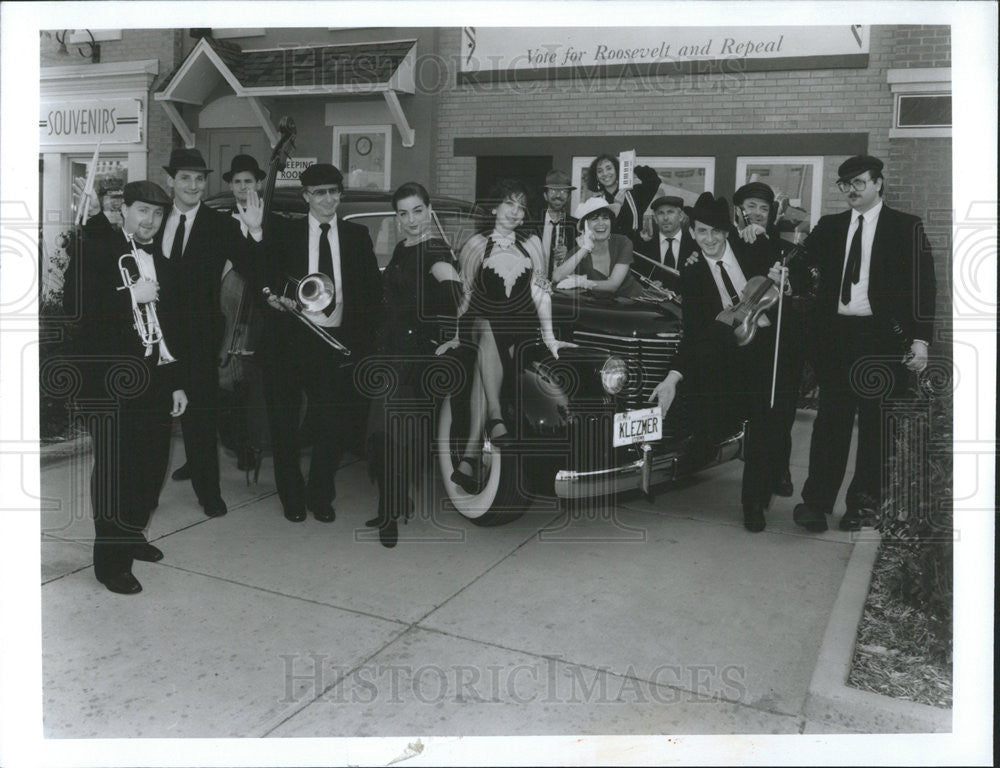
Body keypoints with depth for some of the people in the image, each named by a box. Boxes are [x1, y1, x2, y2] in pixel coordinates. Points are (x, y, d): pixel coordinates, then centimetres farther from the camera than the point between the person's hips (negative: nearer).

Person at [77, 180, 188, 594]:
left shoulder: (163, 263, 17)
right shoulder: (95, 251, 0)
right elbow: (80, 309, -11)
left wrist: (178, 382, 13)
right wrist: (130, 296, -16)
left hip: (156, 380, 6)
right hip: (111, 379, -6)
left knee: (152, 464, 10)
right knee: (113, 470, -2)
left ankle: (132, 536, 30)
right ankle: (110, 559, 9)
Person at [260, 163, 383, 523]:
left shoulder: (357, 235, 9)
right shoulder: (284, 234, 5)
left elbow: (372, 290, 7)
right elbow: (265, 280, 4)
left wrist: (363, 338, -3)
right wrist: (275, 297, -18)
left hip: (339, 342, 1)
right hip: (291, 341, -1)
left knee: (335, 425, 3)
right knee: (284, 423, 7)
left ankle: (320, 495, 25)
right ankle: (292, 497, 26)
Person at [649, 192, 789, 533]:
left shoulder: (753, 252, 1)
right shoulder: (692, 275, 2)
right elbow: (692, 334, -4)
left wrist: (781, 283, -14)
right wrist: (673, 377, -15)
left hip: (768, 346, 0)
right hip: (729, 356, 0)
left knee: (763, 425, -1)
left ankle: (755, 503, 14)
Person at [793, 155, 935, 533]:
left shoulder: (907, 227, 4)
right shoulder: (830, 227, 14)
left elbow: (921, 285, -1)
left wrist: (920, 338, -9)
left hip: (882, 337, -2)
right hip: (837, 333, 2)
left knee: (875, 421, 5)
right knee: (831, 418, 2)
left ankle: (864, 502, 17)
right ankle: (817, 500, 8)